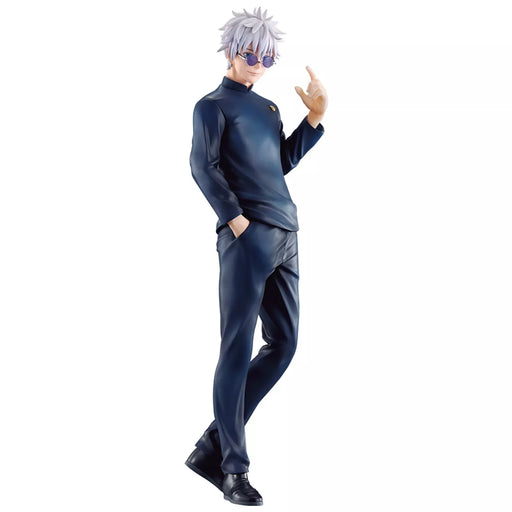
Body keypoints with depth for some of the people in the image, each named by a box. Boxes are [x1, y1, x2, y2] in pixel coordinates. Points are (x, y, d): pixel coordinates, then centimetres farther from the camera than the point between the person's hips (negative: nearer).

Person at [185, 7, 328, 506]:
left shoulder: (268, 108, 25)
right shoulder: (213, 105, 3)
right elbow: (203, 166, -8)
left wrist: (315, 117, 18)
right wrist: (237, 220, -16)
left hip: (285, 236, 8)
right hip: (247, 237, -8)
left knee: (283, 344, 6)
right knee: (238, 349, -6)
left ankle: (212, 448, 13)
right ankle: (234, 469, 1)